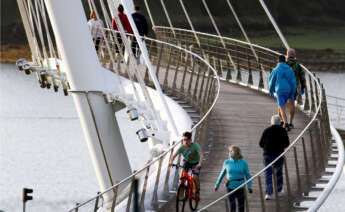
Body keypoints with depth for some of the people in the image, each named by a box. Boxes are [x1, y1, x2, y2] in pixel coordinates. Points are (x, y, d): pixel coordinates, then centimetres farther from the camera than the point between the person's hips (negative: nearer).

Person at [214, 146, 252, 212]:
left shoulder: (243, 162, -4)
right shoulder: (227, 163, 1)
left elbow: (247, 175, 0)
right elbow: (222, 174, 11)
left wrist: (249, 186, -10)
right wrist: (217, 185, 16)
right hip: (230, 187, 1)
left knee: (241, 206, 5)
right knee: (232, 206, -1)